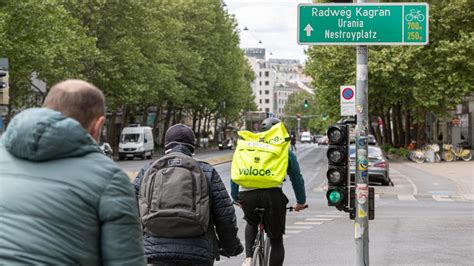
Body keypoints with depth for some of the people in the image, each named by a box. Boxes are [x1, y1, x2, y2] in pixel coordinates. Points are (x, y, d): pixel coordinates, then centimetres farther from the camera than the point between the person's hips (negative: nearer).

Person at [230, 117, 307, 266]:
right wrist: (301, 202, 36)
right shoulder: (284, 151, 19)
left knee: (251, 223, 33)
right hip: (272, 194, -2)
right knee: (276, 240, 11)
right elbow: (296, 177, 24)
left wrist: (235, 198, 41)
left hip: (247, 194, 3)